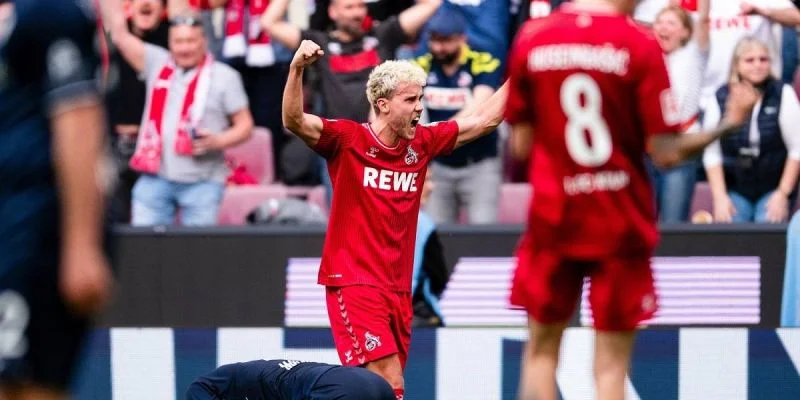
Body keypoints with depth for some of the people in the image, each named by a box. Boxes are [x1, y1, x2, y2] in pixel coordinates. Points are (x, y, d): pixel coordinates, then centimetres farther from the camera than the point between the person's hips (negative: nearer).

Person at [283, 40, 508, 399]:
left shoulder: (422, 143, 8)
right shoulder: (347, 140, -7)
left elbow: (484, 119, 16)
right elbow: (294, 121, -21)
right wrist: (297, 69, -36)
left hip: (398, 288, 6)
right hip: (353, 284, -6)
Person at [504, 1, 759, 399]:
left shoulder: (531, 38, -2)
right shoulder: (640, 44, -11)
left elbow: (521, 145, 2)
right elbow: (665, 153, -12)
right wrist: (729, 123, 2)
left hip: (552, 217, 2)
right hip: (622, 223, -2)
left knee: (542, 350, 15)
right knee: (611, 364, 4)